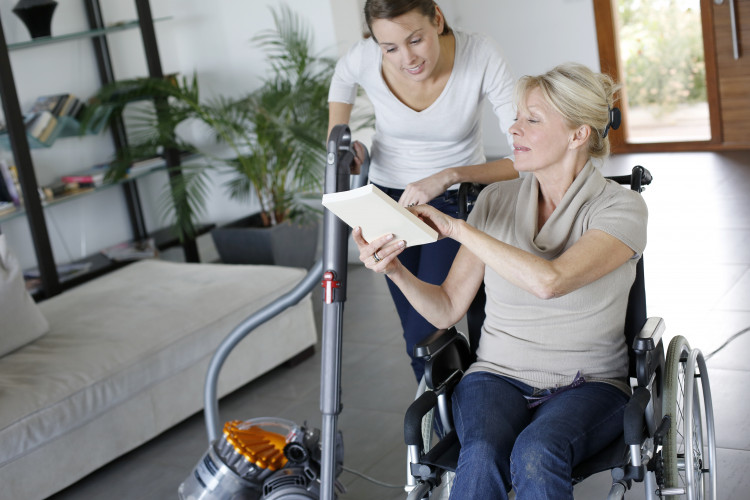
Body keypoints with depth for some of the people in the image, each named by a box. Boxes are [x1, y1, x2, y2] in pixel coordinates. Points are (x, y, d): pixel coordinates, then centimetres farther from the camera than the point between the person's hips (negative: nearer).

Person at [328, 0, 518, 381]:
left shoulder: (481, 57, -28)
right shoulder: (360, 61, -22)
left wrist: (449, 176, -43)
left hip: (459, 197, -2)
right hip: (390, 198, 3)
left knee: (425, 332, -14)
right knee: (416, 337, 8)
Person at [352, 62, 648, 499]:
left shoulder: (621, 208, -7)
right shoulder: (496, 201, 7)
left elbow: (549, 280, -27)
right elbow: (447, 310, 8)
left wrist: (458, 228, -20)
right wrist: (394, 269, -10)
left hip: (588, 385, -2)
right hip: (498, 377, 3)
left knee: (536, 455, -35)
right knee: (482, 457, -31)